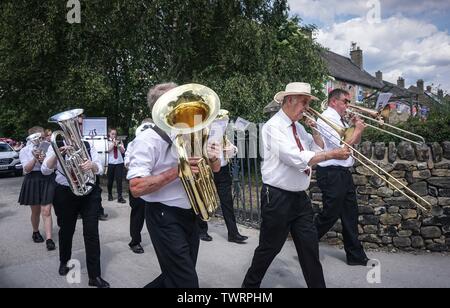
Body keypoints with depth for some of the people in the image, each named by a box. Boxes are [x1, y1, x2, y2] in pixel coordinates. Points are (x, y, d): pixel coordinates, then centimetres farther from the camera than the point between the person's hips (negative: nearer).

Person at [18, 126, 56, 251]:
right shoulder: (25, 150, -1)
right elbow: (26, 169, -9)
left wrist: (44, 160, -21)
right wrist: (35, 158, -23)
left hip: (47, 180, 0)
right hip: (33, 181, 1)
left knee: (46, 211, -5)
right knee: (35, 211, 13)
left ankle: (49, 239, -5)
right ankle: (35, 232, 38)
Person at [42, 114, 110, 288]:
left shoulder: (88, 146, 4)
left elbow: (100, 170, -2)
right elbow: (45, 170, -10)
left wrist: (92, 165, -25)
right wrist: (57, 153, -27)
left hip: (89, 193, 1)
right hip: (65, 194, 0)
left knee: (91, 232, -4)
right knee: (66, 230, 17)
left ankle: (95, 276, 3)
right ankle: (64, 262, 44)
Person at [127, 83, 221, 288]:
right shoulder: (148, 140, -13)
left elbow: (215, 168, 16)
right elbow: (136, 188, -22)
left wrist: (213, 158, -8)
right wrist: (176, 171, -26)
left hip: (189, 215, 8)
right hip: (165, 218, -7)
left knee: (178, 277, 19)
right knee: (187, 282, -3)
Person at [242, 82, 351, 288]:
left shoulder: (298, 127, 11)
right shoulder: (274, 126, -14)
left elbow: (318, 150, 16)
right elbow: (296, 158, -27)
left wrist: (314, 129, 2)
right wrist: (332, 154, -24)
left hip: (300, 197, 7)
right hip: (277, 198, -7)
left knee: (310, 247, 11)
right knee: (269, 248, 7)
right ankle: (250, 284, 28)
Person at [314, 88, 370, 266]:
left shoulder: (341, 120, 16)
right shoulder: (326, 119, -13)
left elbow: (355, 142, 24)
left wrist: (357, 126, 9)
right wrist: (358, 130, -5)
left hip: (344, 173, 9)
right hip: (331, 174, -9)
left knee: (350, 215, 12)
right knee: (330, 215, -2)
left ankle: (356, 256, 23)